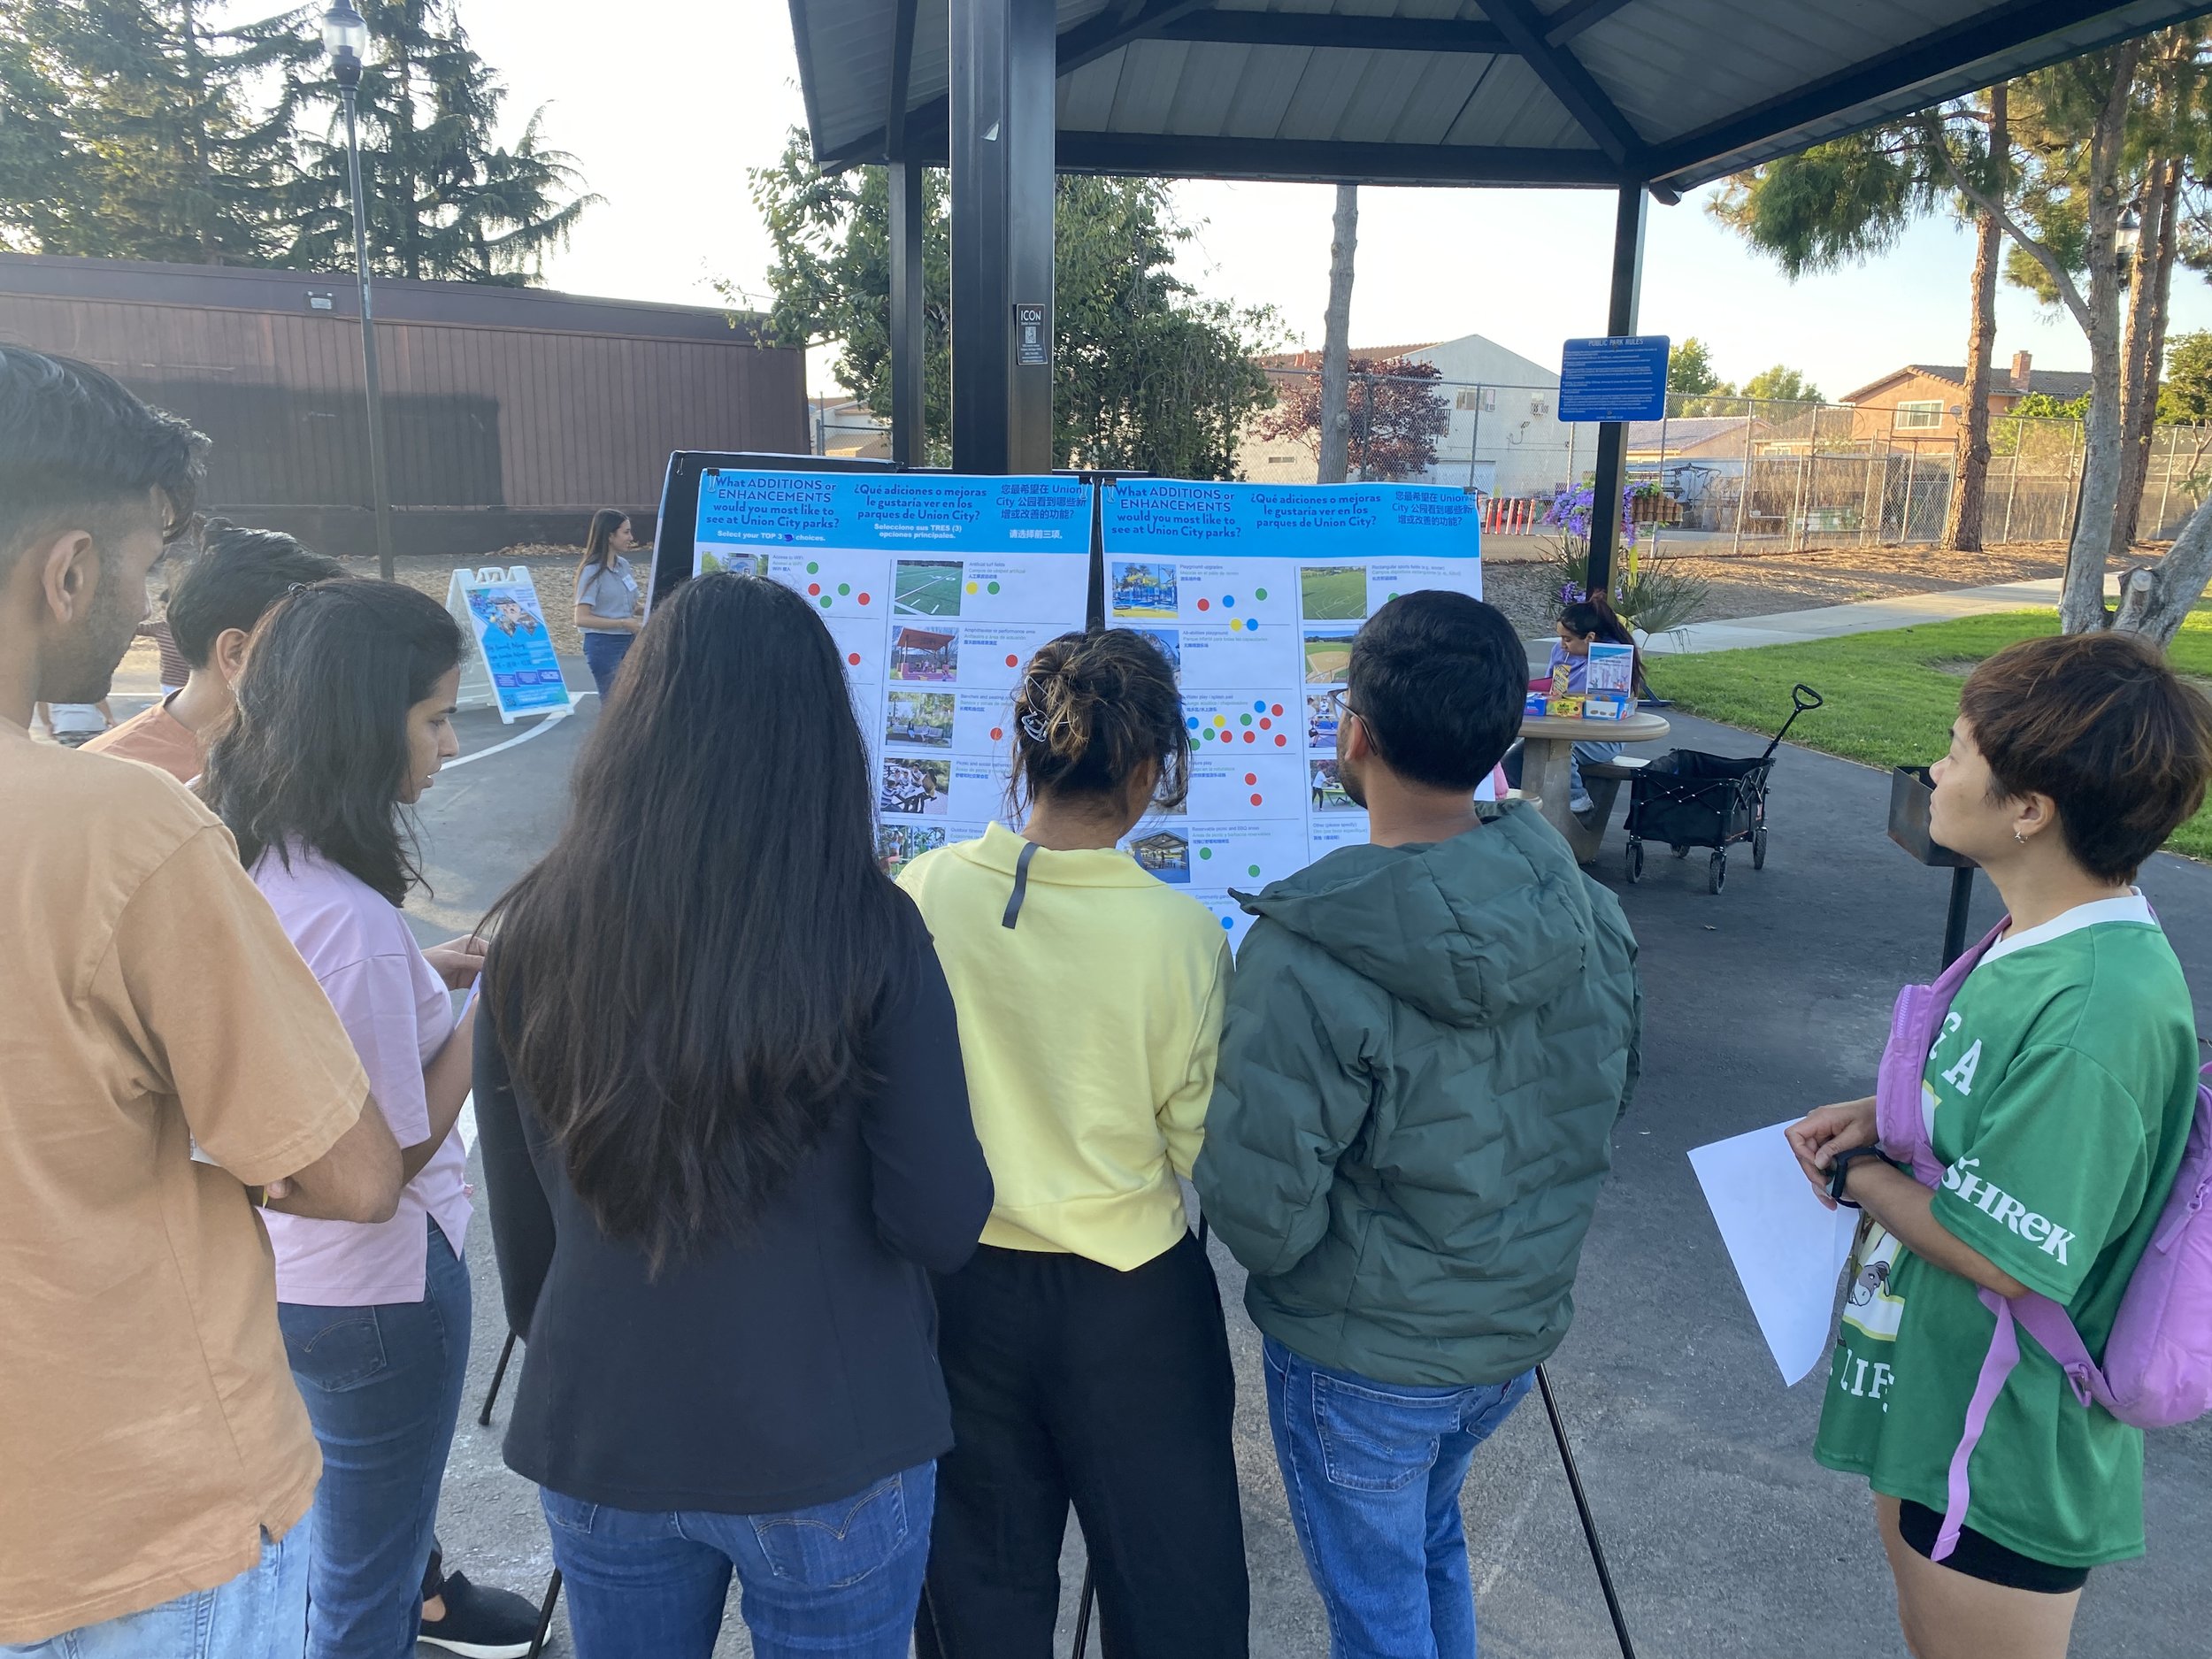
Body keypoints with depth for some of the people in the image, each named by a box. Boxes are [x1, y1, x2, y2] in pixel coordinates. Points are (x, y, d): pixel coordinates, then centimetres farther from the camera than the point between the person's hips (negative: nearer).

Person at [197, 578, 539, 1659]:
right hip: (369, 1283, -9)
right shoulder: (349, 919, -33)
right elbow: (397, 1152, -25)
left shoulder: (237, 855, -6)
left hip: (274, 1253, 9)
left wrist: (427, 972, 1)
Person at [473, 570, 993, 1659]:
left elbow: (519, 1219, 2)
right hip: (829, 1442, -2)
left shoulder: (532, 931, -9)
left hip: (598, 1436, 3)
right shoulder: (865, 930, -18)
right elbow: (942, 1222, -13)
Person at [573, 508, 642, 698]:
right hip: (604, 645, -6)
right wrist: (623, 623, -20)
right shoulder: (592, 571, -13)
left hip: (628, 642, 7)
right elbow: (582, 618, -17)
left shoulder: (623, 565, 6)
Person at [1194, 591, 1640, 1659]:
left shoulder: (1306, 959, -31)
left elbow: (1259, 1216, -26)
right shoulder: (1581, 906, -12)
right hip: (1523, 1327, 6)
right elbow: (1608, 1092, 3)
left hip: (1364, 1359, -6)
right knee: (1431, 1539, 31)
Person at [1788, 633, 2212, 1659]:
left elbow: (2007, 1256, -28)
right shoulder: (2038, 939, -1)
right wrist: (1881, 1118, -4)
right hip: (1927, 1397, 9)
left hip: (2003, 1453, -8)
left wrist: (1855, 1173, -13)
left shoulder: (2096, 1007, -31)